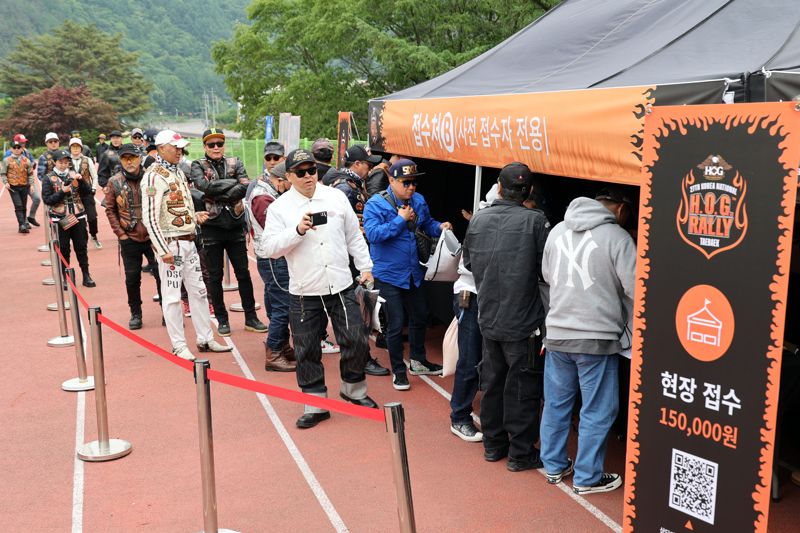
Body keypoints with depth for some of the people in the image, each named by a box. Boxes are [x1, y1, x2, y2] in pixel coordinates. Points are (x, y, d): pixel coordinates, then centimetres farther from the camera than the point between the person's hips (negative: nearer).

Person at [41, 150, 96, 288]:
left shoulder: (73, 174, 7)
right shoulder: (49, 178, -1)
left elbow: (87, 191, 1)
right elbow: (47, 200, -7)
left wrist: (80, 180, -16)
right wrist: (63, 192, -18)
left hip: (78, 217, 2)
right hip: (60, 219, -2)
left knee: (81, 247, 7)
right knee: (63, 249, 4)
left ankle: (86, 276, 15)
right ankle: (64, 278, 14)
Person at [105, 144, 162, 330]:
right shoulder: (114, 182, -1)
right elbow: (110, 210, 5)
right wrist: (120, 233, -1)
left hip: (153, 237, -1)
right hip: (129, 239, 1)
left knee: (161, 275, 2)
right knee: (132, 278, 9)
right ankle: (136, 314, 24)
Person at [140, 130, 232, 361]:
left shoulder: (179, 172, 13)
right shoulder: (154, 177, -13)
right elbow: (149, 218, -18)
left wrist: (195, 216, 6)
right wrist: (163, 250, -21)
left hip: (189, 241, 9)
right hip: (170, 244, -9)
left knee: (198, 290, 13)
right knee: (172, 296, 0)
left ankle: (205, 339, 23)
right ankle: (179, 346, 10)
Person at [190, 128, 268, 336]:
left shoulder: (235, 163, 6)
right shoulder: (198, 166, 1)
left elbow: (246, 187, -11)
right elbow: (204, 186, -19)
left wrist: (218, 195, -17)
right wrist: (233, 182, -14)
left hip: (236, 225, 2)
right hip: (212, 227, -2)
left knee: (243, 273, 6)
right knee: (215, 276, 6)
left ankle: (251, 318, 15)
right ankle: (222, 320, 17)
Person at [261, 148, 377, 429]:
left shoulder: (336, 197, 6)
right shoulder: (280, 208, -2)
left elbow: (354, 236, 13)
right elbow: (270, 247, -10)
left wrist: (365, 267, 9)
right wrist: (298, 230, -20)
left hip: (341, 287, 2)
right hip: (304, 292, -1)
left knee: (356, 341, 5)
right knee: (307, 351, 6)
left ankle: (353, 390, 30)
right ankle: (315, 405, 21)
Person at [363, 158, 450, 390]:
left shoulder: (418, 201, 2)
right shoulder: (376, 204, -17)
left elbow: (427, 223, 17)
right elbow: (373, 233, -28)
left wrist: (440, 227, -5)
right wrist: (400, 219, -26)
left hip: (414, 273, 7)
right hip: (389, 274, -7)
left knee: (420, 317, 21)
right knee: (396, 324, 0)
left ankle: (418, 361, 41)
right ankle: (398, 370, 18)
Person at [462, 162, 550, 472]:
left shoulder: (478, 219, -2)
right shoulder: (535, 220, -15)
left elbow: (467, 262, 10)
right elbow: (547, 269, -12)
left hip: (487, 317, 5)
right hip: (522, 319, -5)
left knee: (492, 382, 18)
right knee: (522, 388, 7)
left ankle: (493, 444, 30)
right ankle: (521, 453, 16)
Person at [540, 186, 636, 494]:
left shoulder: (557, 231, 6)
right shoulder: (617, 237, -11)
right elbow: (635, 289, -12)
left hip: (557, 333, 6)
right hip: (596, 337, -5)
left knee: (556, 403, 17)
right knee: (597, 411, 8)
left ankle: (554, 466, 29)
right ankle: (587, 478, 17)